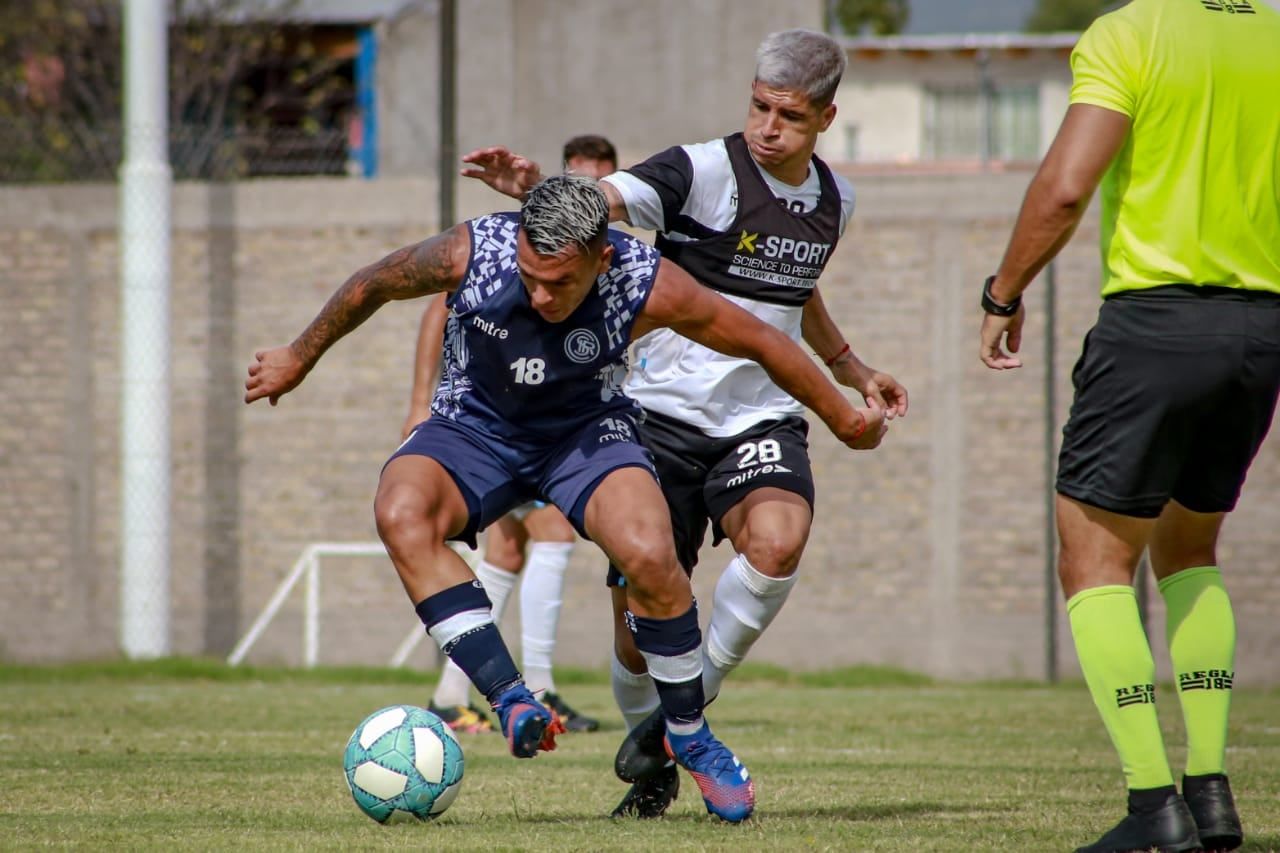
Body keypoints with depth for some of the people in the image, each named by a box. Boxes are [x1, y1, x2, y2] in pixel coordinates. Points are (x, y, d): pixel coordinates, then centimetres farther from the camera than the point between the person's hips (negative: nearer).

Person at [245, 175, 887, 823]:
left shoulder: (648, 286, -27)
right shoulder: (472, 253, -26)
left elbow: (758, 342, -11)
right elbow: (372, 286, -5)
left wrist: (844, 419, 1)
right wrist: (299, 358, 9)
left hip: (587, 428, -1)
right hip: (475, 424, 1)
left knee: (649, 553, -30)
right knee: (400, 513, -32)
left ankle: (690, 738, -6)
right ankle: (512, 702, -33)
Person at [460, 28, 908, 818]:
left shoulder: (834, 199, 8)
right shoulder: (703, 172, -11)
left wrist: (854, 371, 31)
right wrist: (535, 187, -47)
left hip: (763, 419, 3)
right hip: (666, 416, -3)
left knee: (777, 541, -30)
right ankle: (651, 765, 28)